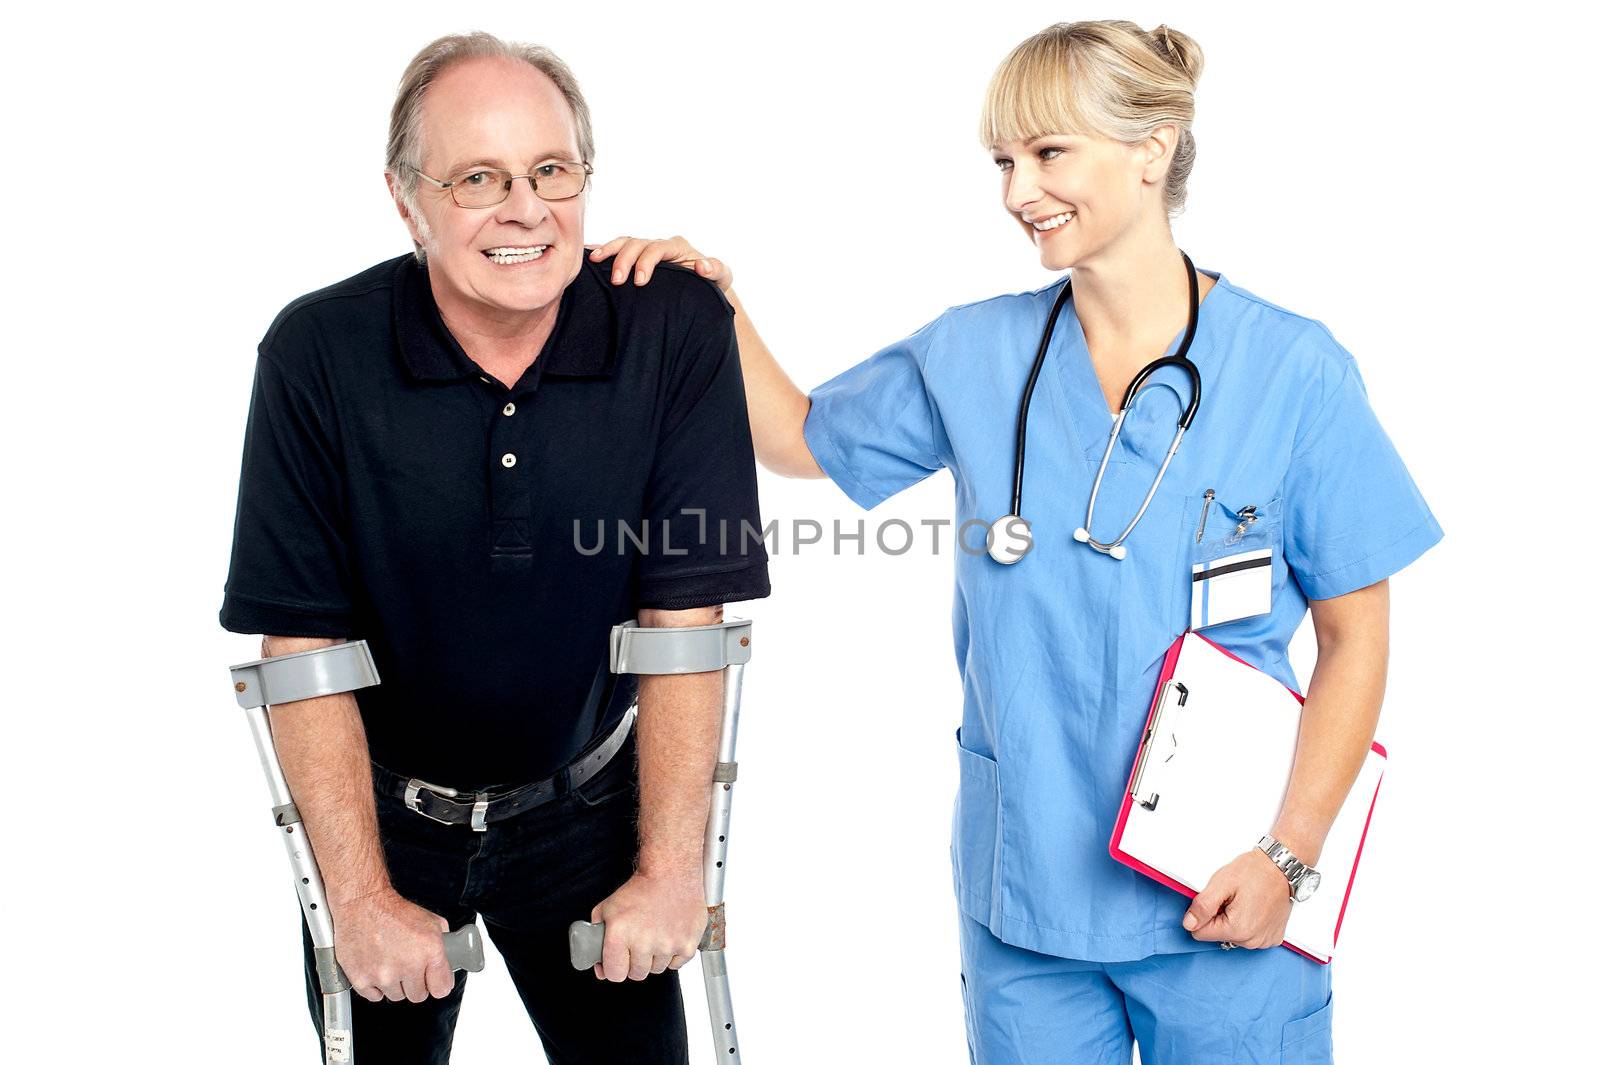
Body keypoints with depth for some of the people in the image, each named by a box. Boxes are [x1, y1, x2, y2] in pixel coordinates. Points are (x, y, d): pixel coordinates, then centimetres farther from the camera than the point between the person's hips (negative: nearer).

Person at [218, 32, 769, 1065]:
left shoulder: (677, 329, -17)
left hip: (585, 805, 0)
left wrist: (672, 868, -18)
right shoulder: (317, 353, -17)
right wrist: (360, 896, -19)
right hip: (379, 805, 0)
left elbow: (686, 615, -15)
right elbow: (304, 642, -15)